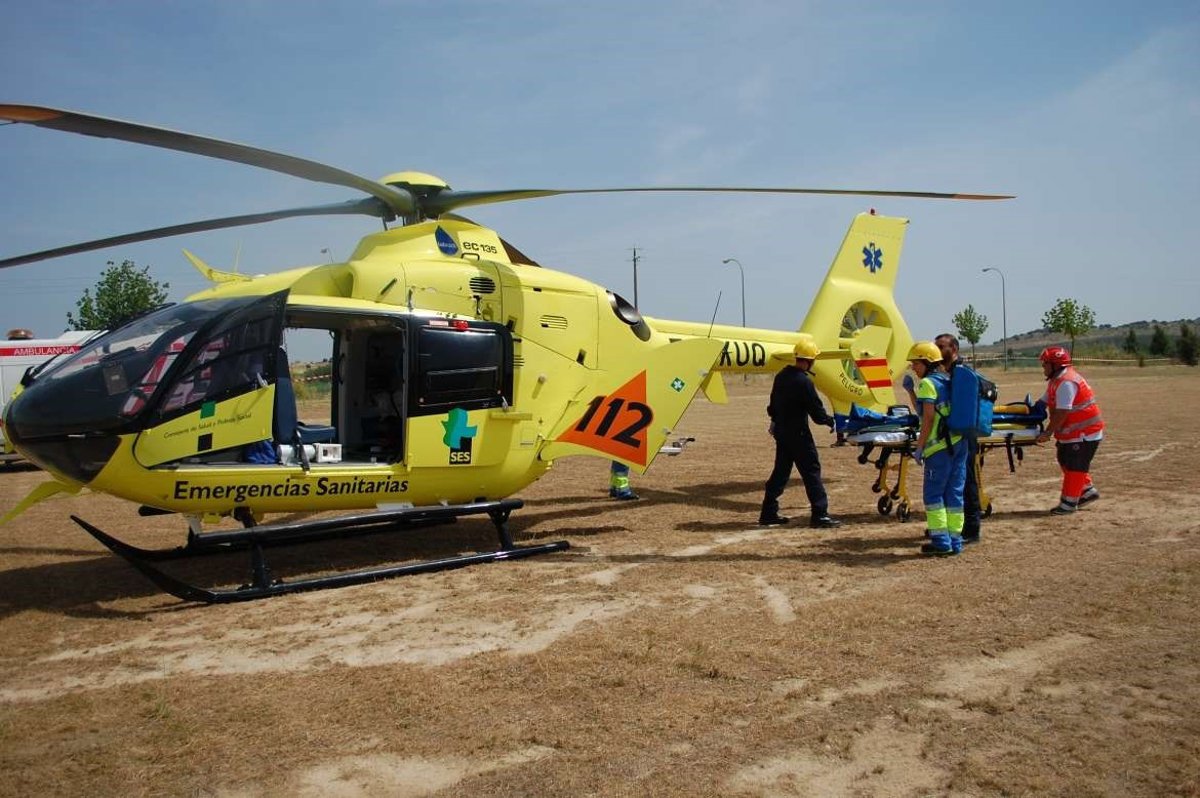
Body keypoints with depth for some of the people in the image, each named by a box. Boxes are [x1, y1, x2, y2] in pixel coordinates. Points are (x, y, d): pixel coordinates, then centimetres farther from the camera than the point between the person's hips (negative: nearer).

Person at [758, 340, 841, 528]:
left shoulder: (781, 375, 7)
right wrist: (830, 421, 1)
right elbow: (816, 410, -16)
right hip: (797, 433, -9)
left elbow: (774, 403, 17)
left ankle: (768, 513, 19)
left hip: (781, 430, 9)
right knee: (811, 471, -3)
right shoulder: (804, 382, -19)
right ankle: (820, 515, -3)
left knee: (780, 471, 15)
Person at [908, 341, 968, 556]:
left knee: (933, 493, -1)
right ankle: (955, 541, 12)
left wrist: (919, 447, -11)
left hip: (940, 445, -8)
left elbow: (929, 417, -14)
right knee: (955, 493, 10)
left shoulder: (928, 383, -7)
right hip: (959, 442, 8)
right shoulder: (949, 381, 17)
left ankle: (941, 541, -2)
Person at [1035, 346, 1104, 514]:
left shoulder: (1066, 382, -24)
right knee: (1066, 462, 18)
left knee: (1074, 466, -2)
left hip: (1084, 432, -10)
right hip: (1073, 432, 10)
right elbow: (1043, 403, 11)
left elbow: (1061, 413, -28)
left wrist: (1047, 433, -26)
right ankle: (1087, 490, 29)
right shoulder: (1057, 380, 10)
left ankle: (1069, 502, 5)